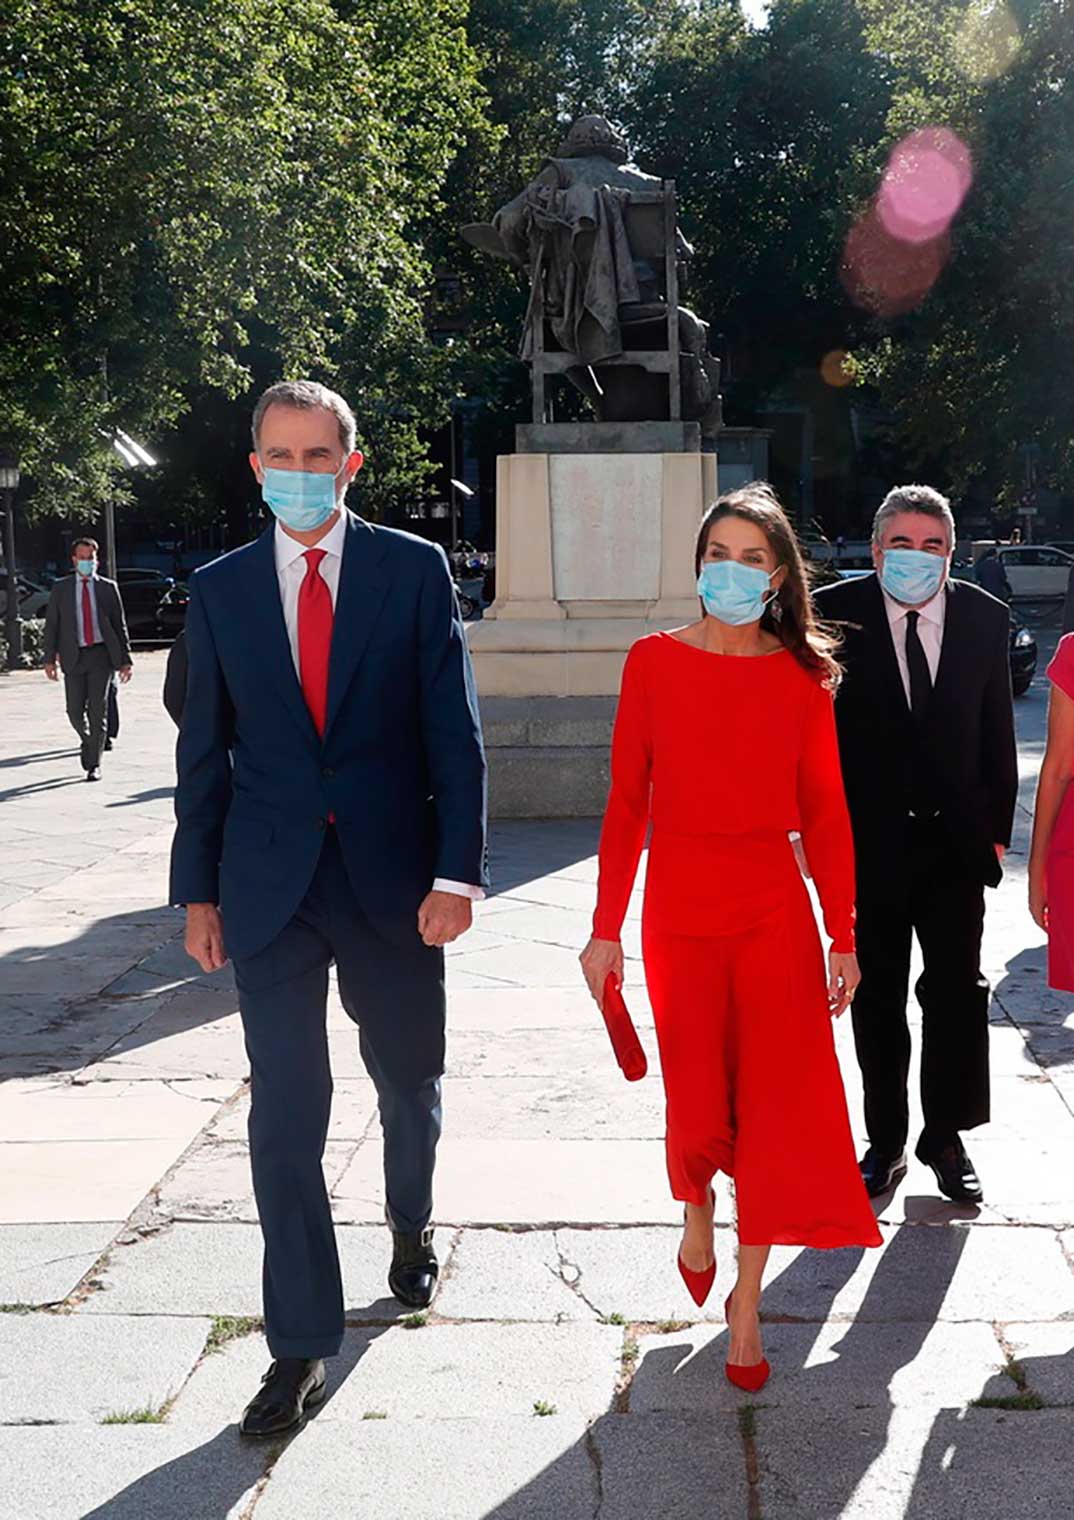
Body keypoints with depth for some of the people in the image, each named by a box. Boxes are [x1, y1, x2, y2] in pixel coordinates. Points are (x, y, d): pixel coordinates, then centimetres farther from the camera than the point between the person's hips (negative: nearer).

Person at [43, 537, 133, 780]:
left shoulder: (108, 587, 8)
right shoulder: (60, 588, 9)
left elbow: (120, 625, 9)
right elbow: (51, 625, 8)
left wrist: (125, 659, 4)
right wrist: (49, 659, -1)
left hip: (101, 654, -1)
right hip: (73, 656, 1)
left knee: (98, 710, -5)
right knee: (75, 711, 0)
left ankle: (94, 764, 3)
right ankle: (88, 741, 31)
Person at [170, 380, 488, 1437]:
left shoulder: (414, 570, -1)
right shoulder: (220, 589, 4)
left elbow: (453, 731, -4)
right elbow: (204, 750, 7)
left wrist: (457, 868, -12)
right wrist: (197, 891, 5)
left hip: (391, 878, 0)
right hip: (271, 889, 1)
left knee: (409, 1083, 16)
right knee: (284, 1114, 1)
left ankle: (409, 1229, 47)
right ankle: (302, 1344, 12)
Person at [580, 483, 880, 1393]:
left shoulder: (803, 676, 2)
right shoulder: (656, 662, -1)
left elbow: (825, 813, 4)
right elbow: (627, 803, 0)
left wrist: (843, 936, 3)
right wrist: (606, 930, -1)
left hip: (775, 911, 1)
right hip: (679, 911, -1)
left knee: (778, 1106, 0)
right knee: (698, 1109, 3)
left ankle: (745, 1306, 16)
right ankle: (697, 1209, 39)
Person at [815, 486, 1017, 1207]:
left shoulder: (985, 618, 0)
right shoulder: (834, 613, -7)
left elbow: (998, 736, 5)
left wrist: (996, 830, 2)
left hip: (955, 839, 2)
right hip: (869, 842, -1)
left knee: (958, 991, 7)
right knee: (878, 999, 9)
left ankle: (947, 1136, 23)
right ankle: (886, 1143, 22)